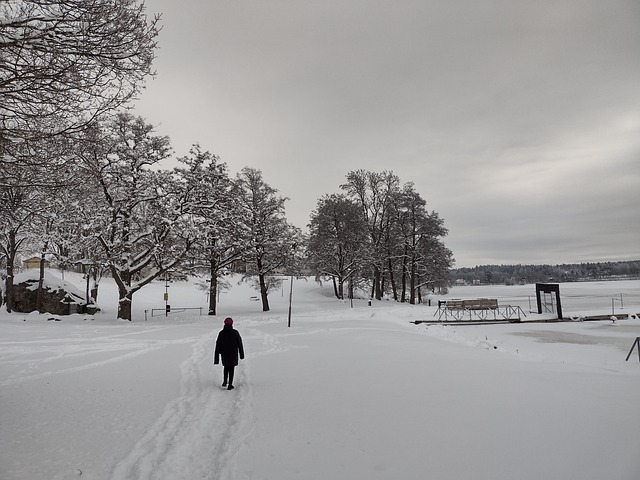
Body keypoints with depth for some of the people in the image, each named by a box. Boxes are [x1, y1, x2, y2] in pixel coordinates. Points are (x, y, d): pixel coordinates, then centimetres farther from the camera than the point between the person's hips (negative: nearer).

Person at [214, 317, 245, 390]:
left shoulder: (221, 333, -7)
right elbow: (240, 344, -3)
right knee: (231, 369, 9)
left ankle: (225, 381, 15)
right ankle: (230, 385, 7)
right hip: (233, 354, -2)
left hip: (224, 354, 2)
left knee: (226, 367, 25)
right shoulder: (235, 333, -11)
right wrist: (242, 354, 9)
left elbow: (218, 346, -6)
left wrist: (216, 358, -1)